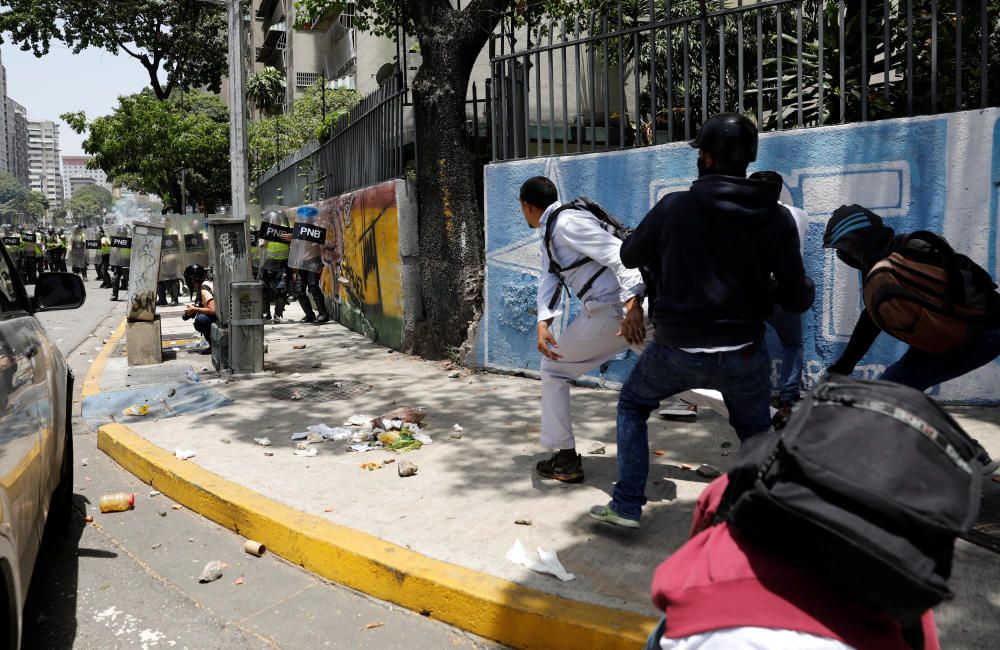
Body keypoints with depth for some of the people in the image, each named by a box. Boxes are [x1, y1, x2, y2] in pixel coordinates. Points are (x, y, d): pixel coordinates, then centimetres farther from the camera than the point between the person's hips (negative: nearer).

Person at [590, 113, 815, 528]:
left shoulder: (674, 207, -10)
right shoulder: (777, 218, -5)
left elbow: (629, 256, 6)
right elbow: (797, 299, -4)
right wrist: (808, 288, 20)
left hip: (677, 349, -1)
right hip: (743, 353, 1)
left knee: (632, 405, 23)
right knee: (756, 432, 25)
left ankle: (626, 506, 21)